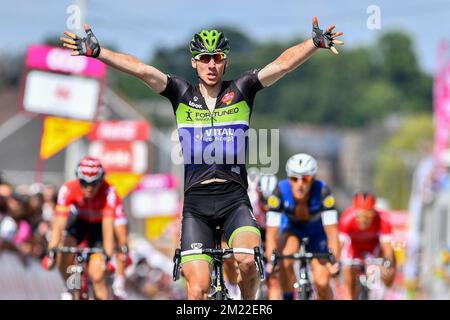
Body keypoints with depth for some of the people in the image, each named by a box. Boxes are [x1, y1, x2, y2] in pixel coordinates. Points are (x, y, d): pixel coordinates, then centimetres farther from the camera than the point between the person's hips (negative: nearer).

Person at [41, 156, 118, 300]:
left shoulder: (109, 192, -35)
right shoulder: (68, 189, -32)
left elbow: (108, 227, -39)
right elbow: (59, 223, -36)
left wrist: (107, 255, -49)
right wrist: (52, 250, -47)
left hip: (99, 224, -2)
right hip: (79, 220, 2)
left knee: (96, 275, -16)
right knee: (64, 258, -24)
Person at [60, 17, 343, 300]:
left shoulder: (241, 91, 4)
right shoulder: (182, 93, 5)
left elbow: (282, 65, -7)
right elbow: (143, 70, -7)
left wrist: (316, 43, -21)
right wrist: (96, 51, -18)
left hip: (234, 199, -1)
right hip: (196, 204, 1)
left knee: (248, 261, -27)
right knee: (198, 290, -10)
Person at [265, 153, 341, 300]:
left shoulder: (322, 192, -34)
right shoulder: (280, 192, -32)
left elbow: (331, 231, -36)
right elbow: (271, 232, -32)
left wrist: (334, 260, -49)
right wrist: (271, 261, -45)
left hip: (316, 231, 0)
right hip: (291, 228, 0)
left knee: (322, 282, -13)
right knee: (285, 259, -32)